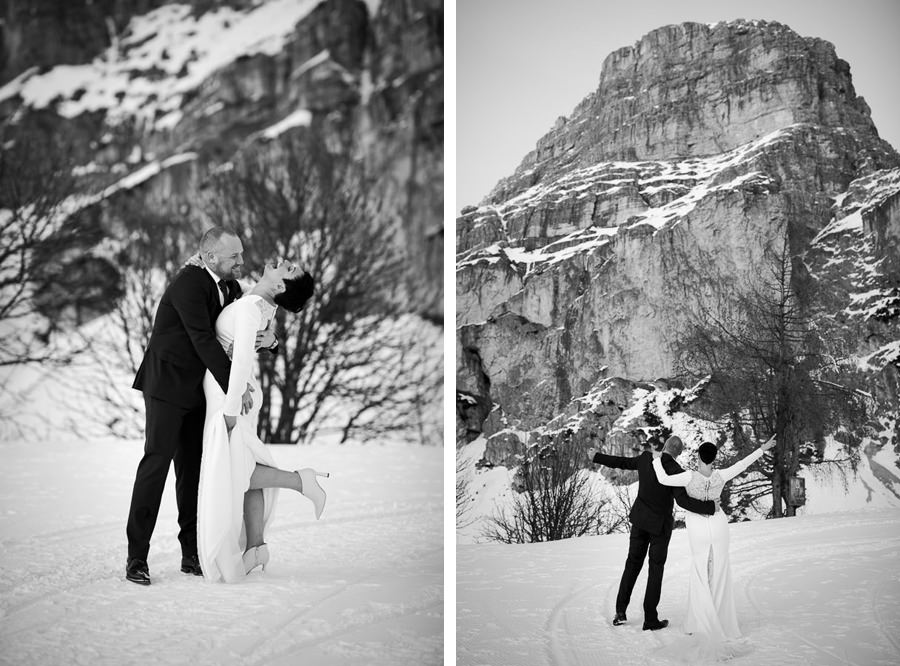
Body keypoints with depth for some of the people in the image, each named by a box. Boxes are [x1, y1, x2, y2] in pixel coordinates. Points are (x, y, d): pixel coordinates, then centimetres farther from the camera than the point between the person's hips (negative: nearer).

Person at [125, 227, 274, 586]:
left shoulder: (230, 287, 7)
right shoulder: (189, 283, -19)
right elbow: (203, 340, -25)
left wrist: (267, 335, -10)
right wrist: (234, 385, -25)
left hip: (198, 391, 8)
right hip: (167, 385, -8)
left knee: (193, 468, 7)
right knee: (156, 462, -11)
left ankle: (192, 554, 11)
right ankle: (137, 556, -9)